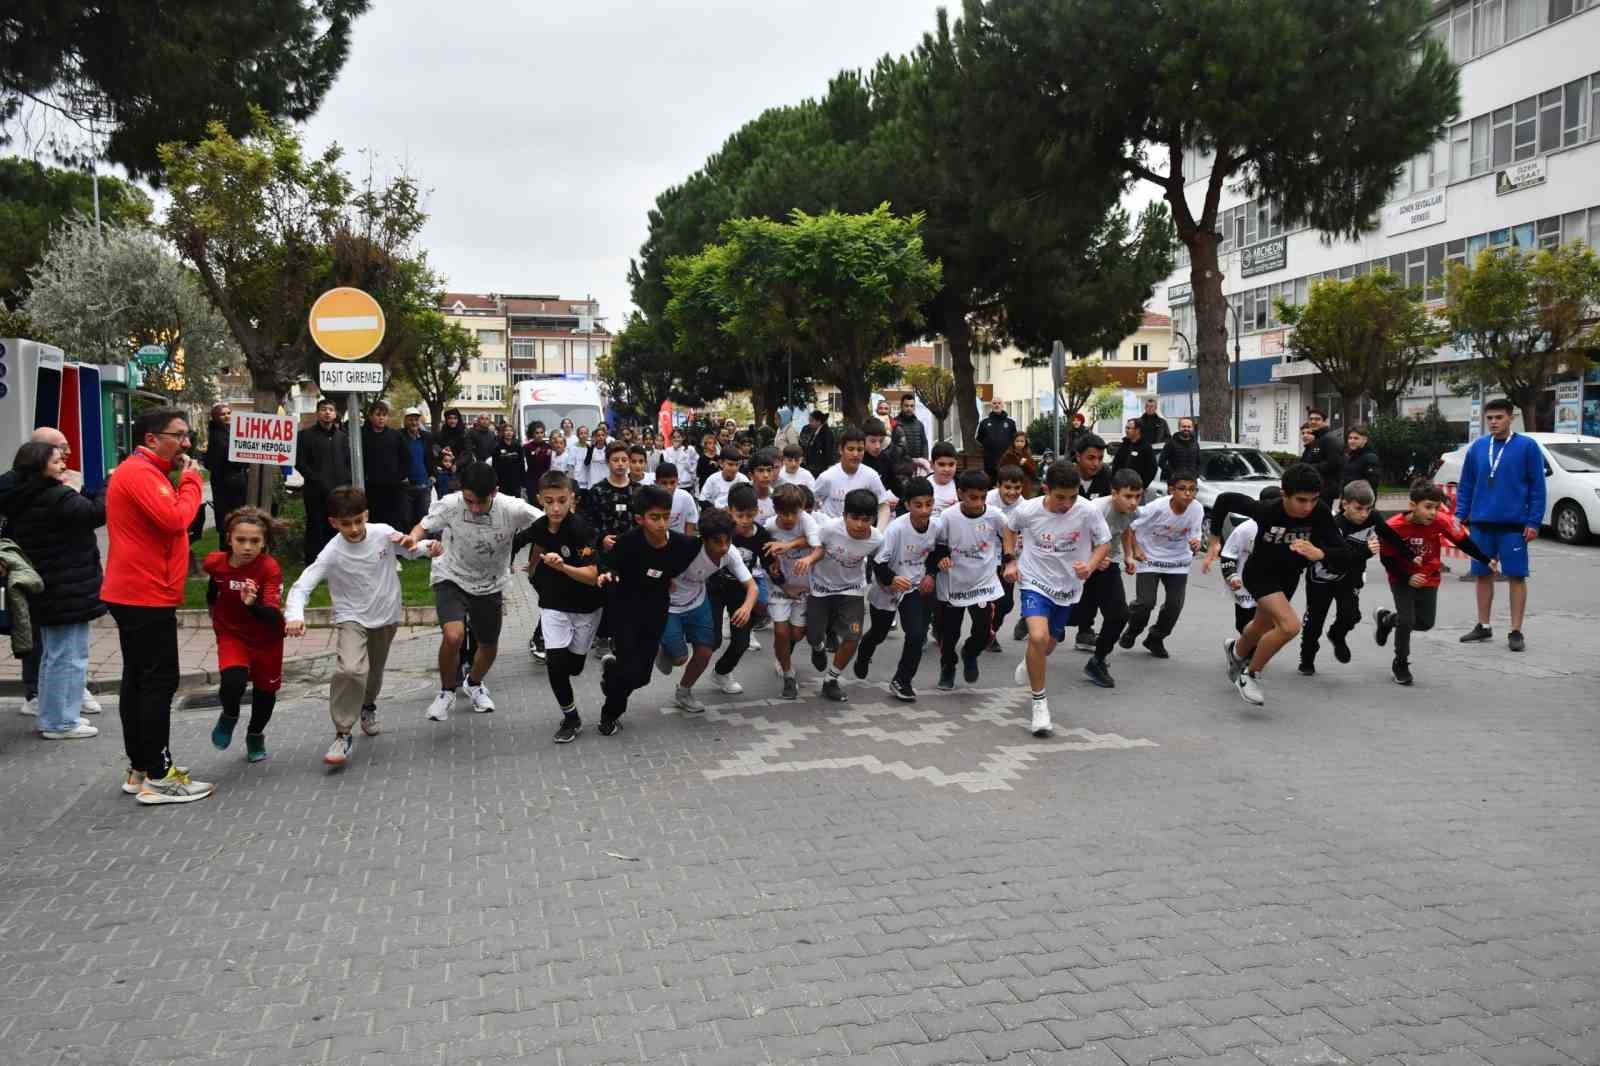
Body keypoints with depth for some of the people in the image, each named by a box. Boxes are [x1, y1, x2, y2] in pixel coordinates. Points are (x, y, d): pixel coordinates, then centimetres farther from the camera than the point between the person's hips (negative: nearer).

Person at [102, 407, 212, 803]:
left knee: (139, 681, 13)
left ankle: (140, 769, 20)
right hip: (147, 595, -11)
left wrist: (183, 481, 4)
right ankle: (157, 777, -4)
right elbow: (175, 519, -24)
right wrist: (190, 481, -12)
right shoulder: (140, 472, -15)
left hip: (136, 593, 11)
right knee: (159, 683, -8)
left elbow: (168, 520, 17)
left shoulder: (145, 472, 19)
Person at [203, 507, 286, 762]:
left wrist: (253, 604, -50)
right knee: (233, 682, -24)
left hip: (266, 639, 0)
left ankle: (255, 735, 43)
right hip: (231, 635, 1)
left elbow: (274, 617, -32)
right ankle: (229, 716, 11)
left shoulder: (270, 568, -26)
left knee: (265, 689, 14)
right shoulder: (216, 562, -16)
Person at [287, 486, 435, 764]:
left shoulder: (384, 533, -14)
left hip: (386, 616, 4)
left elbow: (409, 550, 5)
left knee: (375, 671, 22)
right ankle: (344, 735, -10)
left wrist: (427, 547, -17)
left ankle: (367, 706, 56)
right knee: (351, 670, -26)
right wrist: (294, 616, -46)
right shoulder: (332, 553, -22)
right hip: (351, 618, -4)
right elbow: (301, 585, -28)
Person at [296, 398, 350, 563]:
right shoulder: (306, 435, 2)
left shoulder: (342, 436, 16)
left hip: (339, 492, 4)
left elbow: (349, 462, 16)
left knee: (335, 530, 3)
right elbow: (300, 463, -4)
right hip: (316, 492, -3)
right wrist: (318, 481, -12)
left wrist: (346, 483, 1)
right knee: (316, 529, -1)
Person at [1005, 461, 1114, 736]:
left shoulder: (1088, 511, -19)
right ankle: (1039, 703, -7)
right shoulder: (1027, 510, -17)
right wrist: (1010, 560, -2)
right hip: (1035, 582, -2)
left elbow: (1104, 544, -4)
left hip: (1068, 588, 3)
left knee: (1049, 644, 19)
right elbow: (1010, 528, 6)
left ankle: (1029, 664, 57)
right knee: (1038, 637, -25)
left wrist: (1090, 567, -22)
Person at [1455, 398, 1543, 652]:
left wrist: (1534, 522, -9)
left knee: (1516, 576, 0)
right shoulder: (1477, 447, 6)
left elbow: (1537, 487, -4)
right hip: (1481, 523, 4)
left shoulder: (1527, 446, -4)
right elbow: (1466, 485, 11)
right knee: (1483, 575, 10)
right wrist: (1460, 515, 3)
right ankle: (1483, 627, 21)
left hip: (1513, 524, -3)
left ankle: (1515, 632, 7)